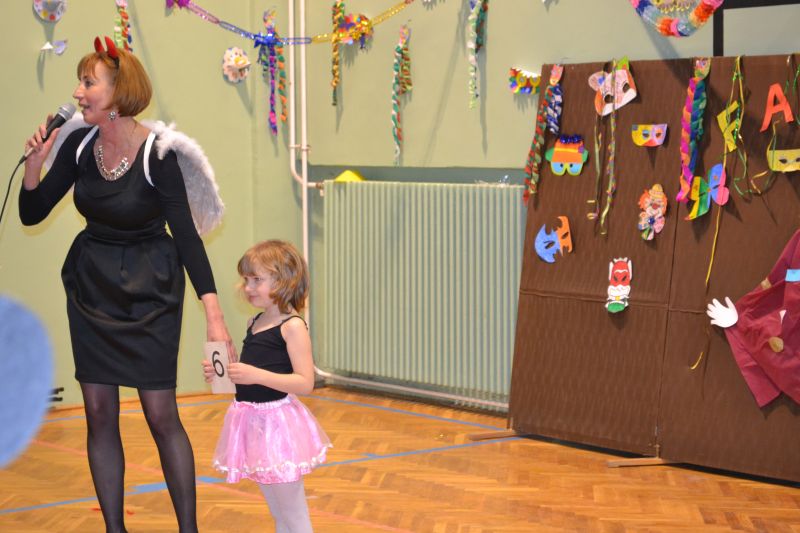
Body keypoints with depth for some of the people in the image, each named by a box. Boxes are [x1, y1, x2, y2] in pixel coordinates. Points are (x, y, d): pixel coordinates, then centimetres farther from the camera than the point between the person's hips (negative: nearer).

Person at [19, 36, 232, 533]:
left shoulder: (157, 153, -19)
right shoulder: (79, 145, -5)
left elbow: (187, 234, -19)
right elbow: (31, 214, 2)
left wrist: (214, 313, -26)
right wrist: (34, 163, -17)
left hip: (148, 289, -5)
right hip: (92, 286, 5)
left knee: (161, 413, -4)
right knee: (99, 412, 5)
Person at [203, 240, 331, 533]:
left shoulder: (292, 326, -13)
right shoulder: (254, 323, 10)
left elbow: (305, 383, -20)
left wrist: (256, 375, -28)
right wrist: (220, 373, 2)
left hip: (277, 423, -8)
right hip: (251, 421, 8)